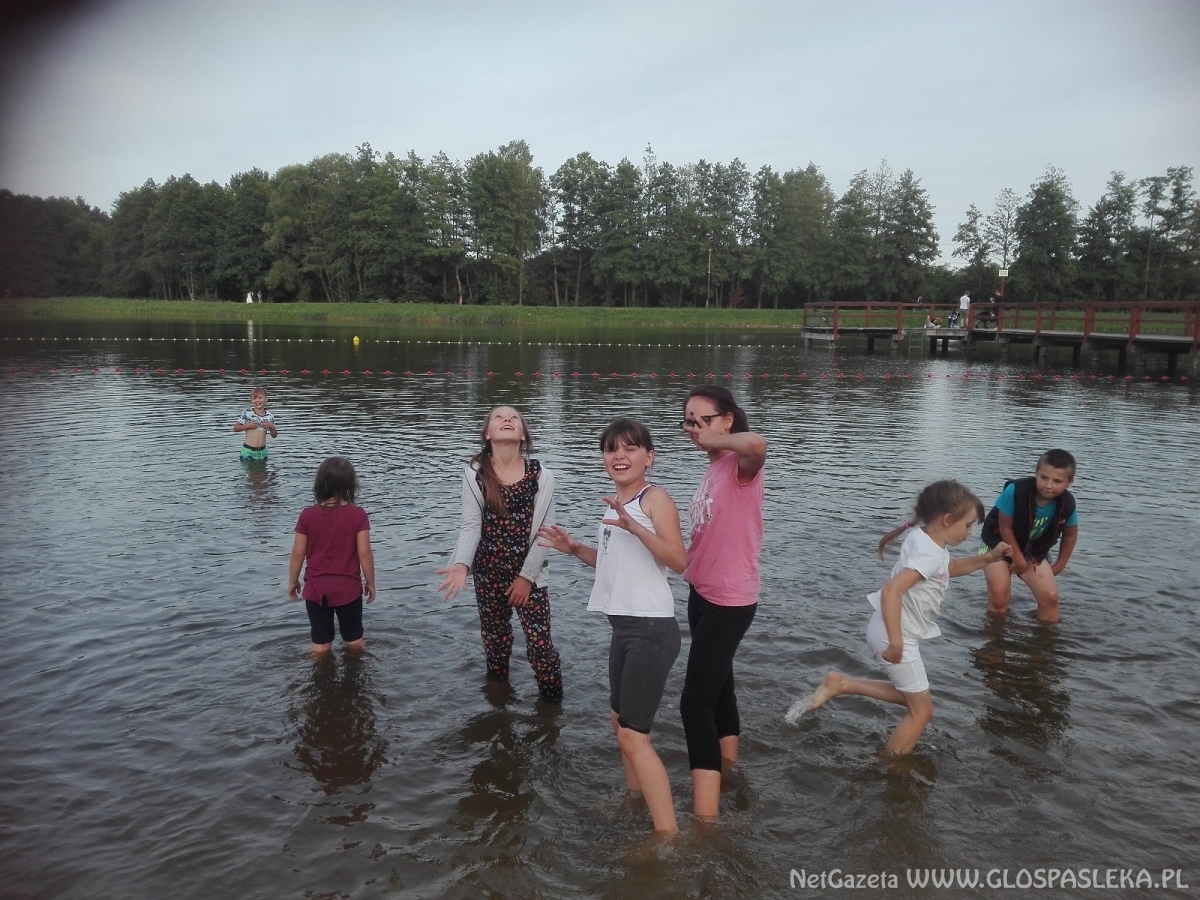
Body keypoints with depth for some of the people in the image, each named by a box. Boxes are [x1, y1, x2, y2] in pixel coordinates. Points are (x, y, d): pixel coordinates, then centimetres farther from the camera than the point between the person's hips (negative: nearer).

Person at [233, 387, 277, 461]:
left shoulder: (269, 417, 1)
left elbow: (274, 435, 9)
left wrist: (272, 426, -10)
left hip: (262, 451, 2)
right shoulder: (246, 413, -6)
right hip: (248, 451, -2)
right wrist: (247, 426, -15)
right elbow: (235, 428, -1)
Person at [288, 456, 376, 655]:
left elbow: (298, 553, -3)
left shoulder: (308, 515, -8)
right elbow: (364, 553, -10)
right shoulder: (357, 515, -11)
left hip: (316, 588, 1)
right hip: (348, 588, -1)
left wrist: (292, 581, 12)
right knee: (354, 639, 18)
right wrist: (370, 583, 3)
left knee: (320, 643, 13)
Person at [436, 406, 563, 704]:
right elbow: (471, 525, -12)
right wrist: (462, 564, -28)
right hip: (488, 574, 2)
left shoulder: (541, 476, -9)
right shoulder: (475, 473, -7)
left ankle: (552, 704, 21)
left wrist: (526, 576, -9)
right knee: (494, 640, 18)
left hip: (529, 574, -2)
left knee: (540, 644, -2)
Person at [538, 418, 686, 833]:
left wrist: (634, 526, -36)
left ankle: (669, 834, 4)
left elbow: (678, 561, -26)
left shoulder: (656, 498, -13)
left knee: (633, 735, -7)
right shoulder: (616, 503, 13)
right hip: (624, 627, 10)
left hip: (652, 629, -10)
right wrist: (575, 548, 12)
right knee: (621, 722, 22)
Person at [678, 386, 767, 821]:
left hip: (730, 601, -9)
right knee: (717, 685, 24)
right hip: (702, 594, 9)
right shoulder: (713, 470, 9)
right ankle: (726, 765, 44)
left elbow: (757, 444, -41)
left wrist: (715, 441, -26)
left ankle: (705, 817, -1)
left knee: (695, 701, -8)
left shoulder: (741, 464, -17)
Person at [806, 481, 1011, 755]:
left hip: (897, 634, 9)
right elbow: (891, 591, -38)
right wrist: (896, 642, -37)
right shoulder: (929, 554, -26)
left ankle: (840, 683, 21)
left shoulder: (928, 540, 3)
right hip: (895, 636, -9)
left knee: (910, 697, 25)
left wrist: (988, 558, 11)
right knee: (922, 710, 5)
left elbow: (951, 568, 24)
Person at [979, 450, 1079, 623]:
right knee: (999, 597, -16)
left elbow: (1070, 535, 1)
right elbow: (1005, 527, -21)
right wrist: (1018, 559, -12)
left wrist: (1059, 565, 8)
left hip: (1033, 551, 4)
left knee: (1050, 597, -3)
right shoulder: (1015, 491, -34)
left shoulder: (1067, 504, -20)